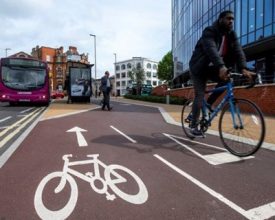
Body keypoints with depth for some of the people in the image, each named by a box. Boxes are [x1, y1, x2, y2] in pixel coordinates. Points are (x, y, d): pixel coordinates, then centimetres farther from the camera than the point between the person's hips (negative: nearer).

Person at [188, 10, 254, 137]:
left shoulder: (231, 35, 0)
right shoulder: (209, 31, -19)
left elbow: (238, 51, -13)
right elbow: (211, 49, -37)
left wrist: (243, 68, -32)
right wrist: (221, 67, -53)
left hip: (212, 68, 6)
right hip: (199, 68, -6)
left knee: (227, 79, -20)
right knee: (199, 96, -10)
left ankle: (209, 103, 1)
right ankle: (194, 126, 0)